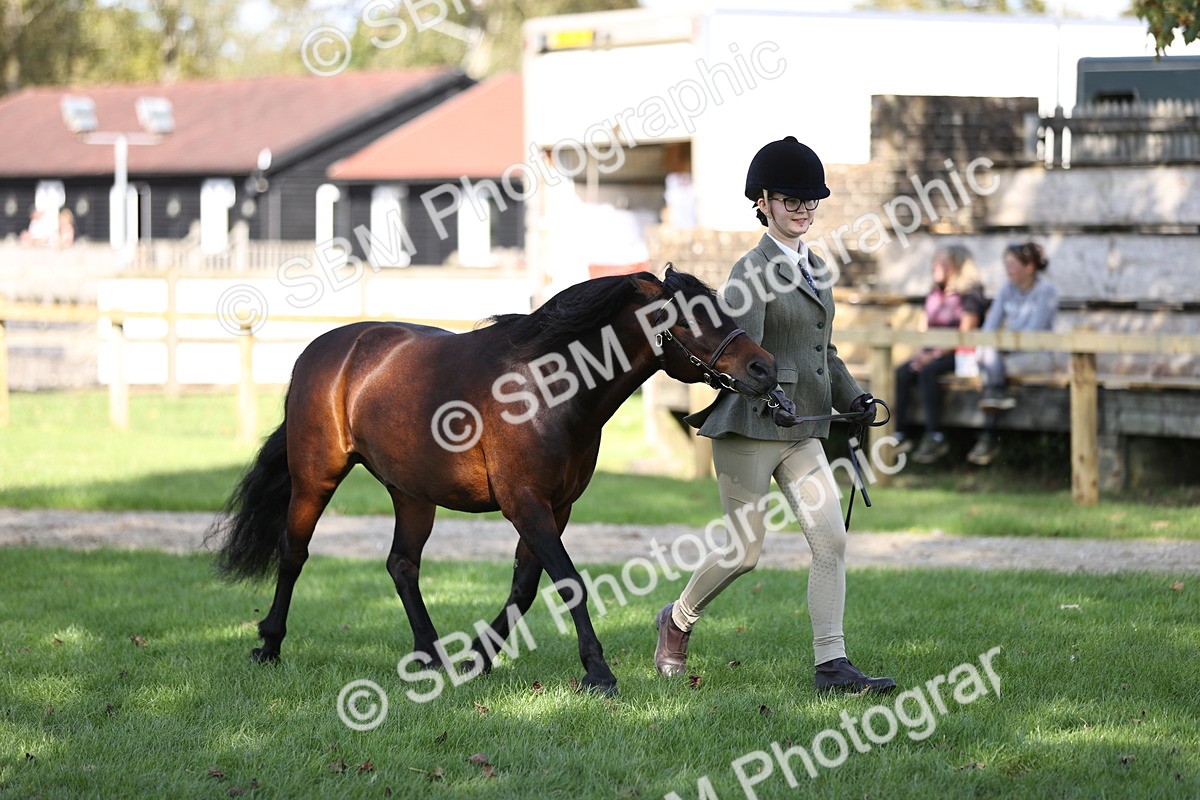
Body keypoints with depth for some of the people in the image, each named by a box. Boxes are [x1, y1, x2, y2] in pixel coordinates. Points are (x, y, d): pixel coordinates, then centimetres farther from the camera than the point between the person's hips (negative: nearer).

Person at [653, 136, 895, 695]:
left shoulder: (813, 267, 14)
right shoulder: (752, 272, -10)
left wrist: (851, 397, 9)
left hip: (802, 432, 7)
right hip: (750, 426, -7)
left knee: (832, 541, -6)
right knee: (744, 551, 1)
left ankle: (831, 664, -7)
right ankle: (678, 620, 28)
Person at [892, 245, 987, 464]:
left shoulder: (969, 296, -4)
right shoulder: (933, 296, 20)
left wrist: (936, 355, -20)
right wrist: (922, 353, -1)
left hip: (957, 356, -7)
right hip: (931, 353, 7)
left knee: (927, 372, -34)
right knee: (901, 373, -21)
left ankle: (935, 436, -31)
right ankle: (899, 434, -26)